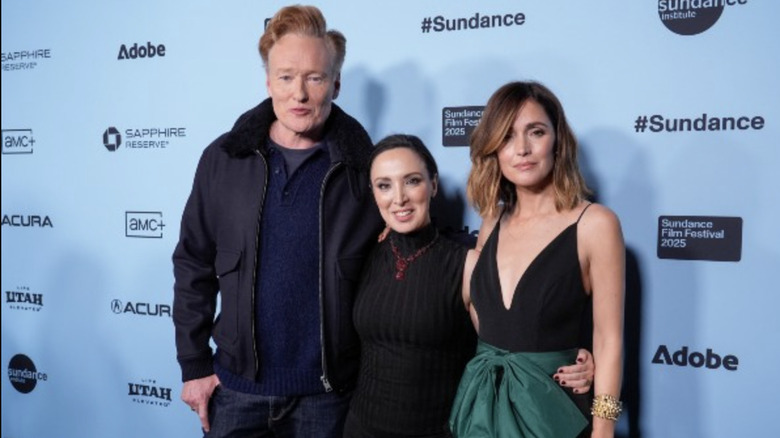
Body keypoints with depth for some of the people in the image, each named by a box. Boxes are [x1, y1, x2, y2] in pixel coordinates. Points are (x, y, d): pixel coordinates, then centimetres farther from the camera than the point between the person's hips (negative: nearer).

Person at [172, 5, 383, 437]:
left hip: (327, 393, -1)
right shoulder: (223, 159, -4)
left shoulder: (366, 168, -9)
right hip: (237, 385, 2)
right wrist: (194, 364, 3)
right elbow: (193, 267, 3)